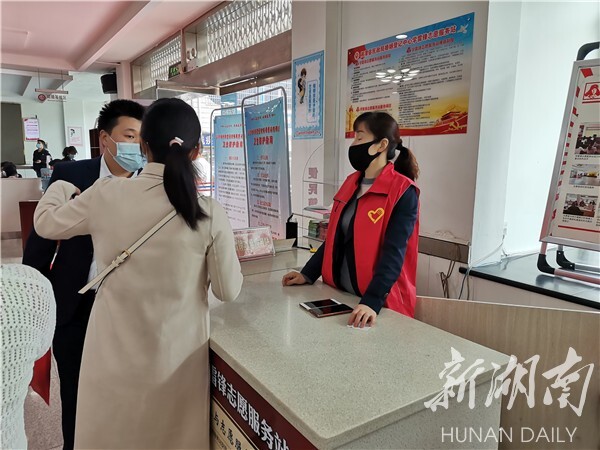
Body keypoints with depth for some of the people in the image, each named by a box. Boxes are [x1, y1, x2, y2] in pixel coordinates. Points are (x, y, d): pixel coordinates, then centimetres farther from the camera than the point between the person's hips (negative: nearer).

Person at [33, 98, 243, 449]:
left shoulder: (106, 196, -14)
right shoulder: (210, 214, -17)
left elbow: (45, 223, 7)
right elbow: (229, 291, -7)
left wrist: (61, 186, 26)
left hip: (115, 352, 1)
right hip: (178, 356, 0)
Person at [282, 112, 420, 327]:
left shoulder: (402, 192, -14)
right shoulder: (351, 183, 7)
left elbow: (393, 253, -23)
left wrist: (372, 302, -33)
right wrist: (307, 274, 7)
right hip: (340, 295, 7)